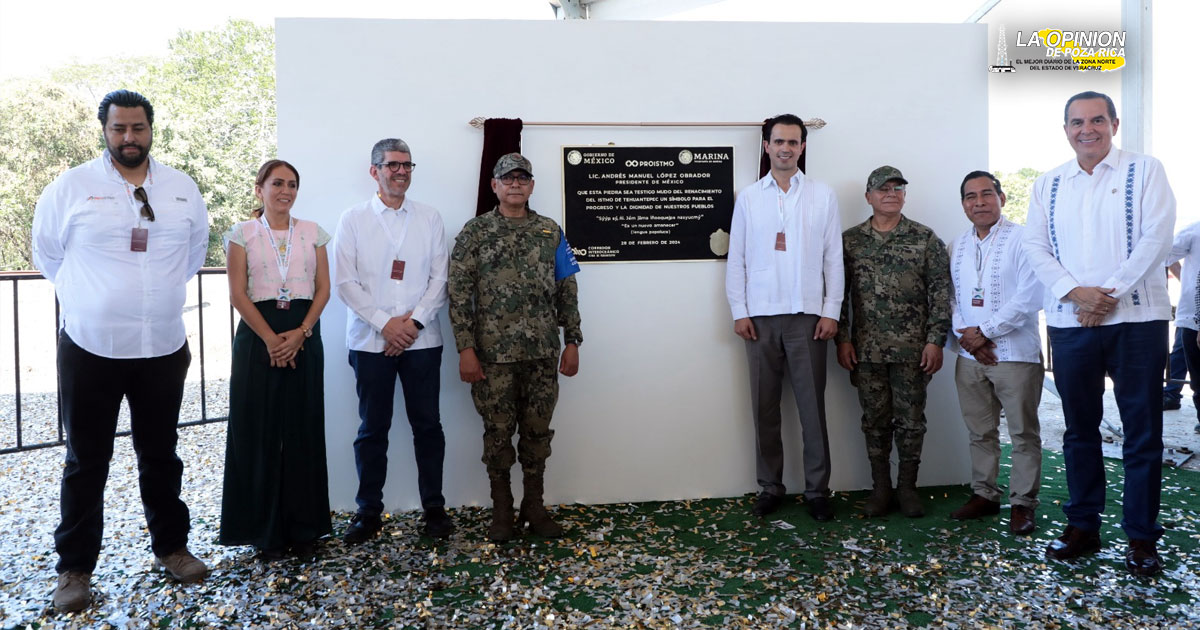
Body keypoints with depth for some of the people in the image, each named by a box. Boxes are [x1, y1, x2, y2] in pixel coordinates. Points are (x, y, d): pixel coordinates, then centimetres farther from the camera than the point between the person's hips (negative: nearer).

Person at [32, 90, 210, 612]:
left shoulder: (182, 189, 4)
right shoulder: (70, 188, -3)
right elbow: (47, 253, 9)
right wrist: (88, 295, 13)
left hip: (163, 348, 2)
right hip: (90, 348, -2)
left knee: (161, 455, 15)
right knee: (86, 462, 8)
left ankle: (171, 547, 31)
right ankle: (75, 567, 22)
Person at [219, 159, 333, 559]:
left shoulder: (312, 233, 9)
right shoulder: (243, 234, 4)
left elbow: (323, 289, 5)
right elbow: (238, 294, -3)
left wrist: (300, 333, -9)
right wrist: (270, 339, -12)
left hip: (304, 336, 2)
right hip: (258, 336, -1)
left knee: (303, 431, 3)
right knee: (259, 432, 1)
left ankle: (304, 527, 14)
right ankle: (267, 530, 13)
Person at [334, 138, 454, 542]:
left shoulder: (430, 219, 7)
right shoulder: (353, 220, 4)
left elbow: (440, 278, 2)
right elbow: (346, 282, -2)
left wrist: (414, 321, -10)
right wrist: (385, 324, -11)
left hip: (421, 340, 1)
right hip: (371, 340, 0)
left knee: (427, 425, 5)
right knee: (372, 429, 7)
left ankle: (434, 508, 17)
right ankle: (369, 512, 18)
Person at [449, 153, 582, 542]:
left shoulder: (550, 231, 8)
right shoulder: (475, 232, 0)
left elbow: (567, 290, 9)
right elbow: (459, 293, -4)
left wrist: (572, 342, 4)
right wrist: (465, 349, -10)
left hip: (543, 352, 2)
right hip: (493, 353, -2)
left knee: (538, 430, 9)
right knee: (498, 432, 6)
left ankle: (534, 507, 24)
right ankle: (501, 511, 21)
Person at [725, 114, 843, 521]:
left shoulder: (823, 196, 6)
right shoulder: (748, 198, 8)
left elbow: (833, 257, 4)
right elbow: (736, 259, 6)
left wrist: (831, 311, -2)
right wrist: (739, 312, -1)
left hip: (807, 315, -1)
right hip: (760, 317, 1)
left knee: (812, 406, 2)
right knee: (764, 407, 6)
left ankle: (817, 490, 13)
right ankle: (770, 487, 17)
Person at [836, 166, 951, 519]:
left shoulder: (925, 238, 2)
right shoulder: (849, 240, 5)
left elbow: (940, 291, 0)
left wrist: (936, 340, -7)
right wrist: (842, 339, -1)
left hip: (913, 349, -1)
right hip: (866, 350, 1)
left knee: (911, 420, 6)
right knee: (875, 420, 8)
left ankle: (907, 487, 20)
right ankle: (880, 488, 20)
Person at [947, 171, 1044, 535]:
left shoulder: (1021, 239, -6)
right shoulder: (957, 247, 13)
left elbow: (1029, 297, -14)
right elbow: (952, 298, 11)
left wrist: (984, 332, -13)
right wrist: (965, 336, -6)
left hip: (1016, 354, -5)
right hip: (970, 356, 6)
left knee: (1023, 433, 3)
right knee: (979, 432, 13)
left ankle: (1023, 502, 13)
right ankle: (984, 494, 25)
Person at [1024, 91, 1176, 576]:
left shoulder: (1144, 171, 4)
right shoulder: (1047, 185, 12)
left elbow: (1156, 237, -7)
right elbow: (1035, 247, 4)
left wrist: (1111, 293, -15)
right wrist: (1075, 292, -11)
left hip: (1136, 319, -3)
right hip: (1069, 322, 3)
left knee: (1142, 431, 2)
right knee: (1079, 428, 11)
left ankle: (1141, 536, 12)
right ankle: (1082, 526, 22)